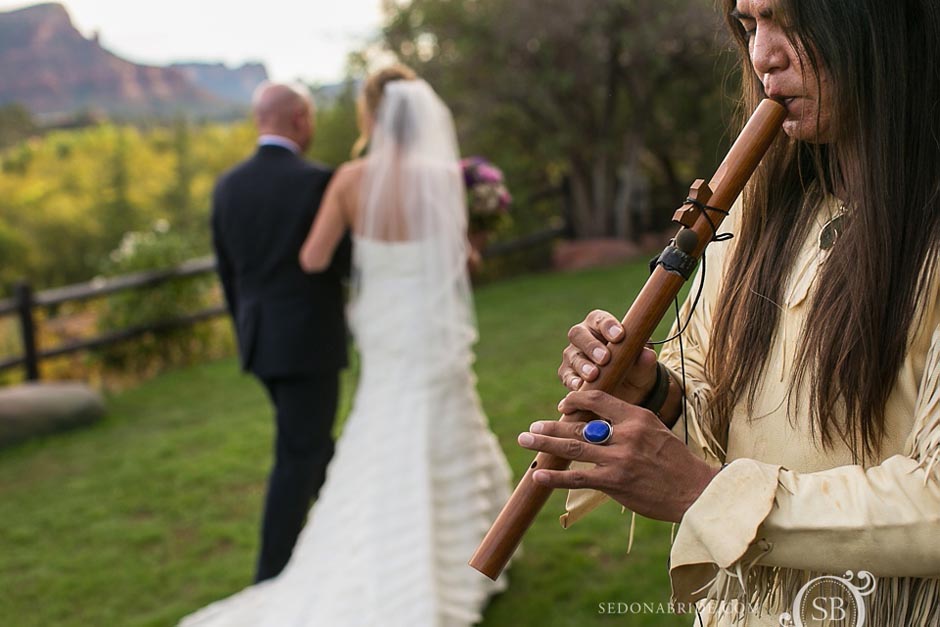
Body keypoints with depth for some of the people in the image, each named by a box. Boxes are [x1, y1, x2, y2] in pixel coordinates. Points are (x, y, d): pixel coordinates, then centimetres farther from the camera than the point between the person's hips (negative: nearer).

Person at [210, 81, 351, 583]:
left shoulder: (227, 186, 4)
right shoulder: (316, 181, -15)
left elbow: (228, 274, 10)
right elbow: (343, 262, -9)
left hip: (261, 341, 7)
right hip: (309, 341, -7)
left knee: (312, 442, 22)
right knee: (298, 459, 1)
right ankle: (272, 577, 6)